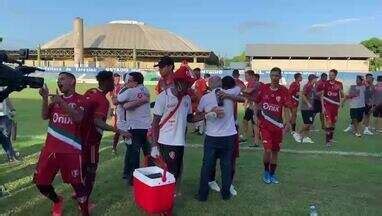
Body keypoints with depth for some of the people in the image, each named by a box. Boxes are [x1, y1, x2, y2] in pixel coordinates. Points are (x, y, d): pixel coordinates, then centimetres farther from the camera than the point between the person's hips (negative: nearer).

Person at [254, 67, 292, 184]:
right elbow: (257, 103, 10)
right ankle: (266, 171, 16)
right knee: (267, 150, -10)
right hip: (265, 125, -1)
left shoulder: (284, 90, -4)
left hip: (277, 125, 1)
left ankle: (272, 174, 29)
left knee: (275, 151, 11)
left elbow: (286, 108, -7)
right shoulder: (263, 88, -2)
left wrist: (287, 122, -19)